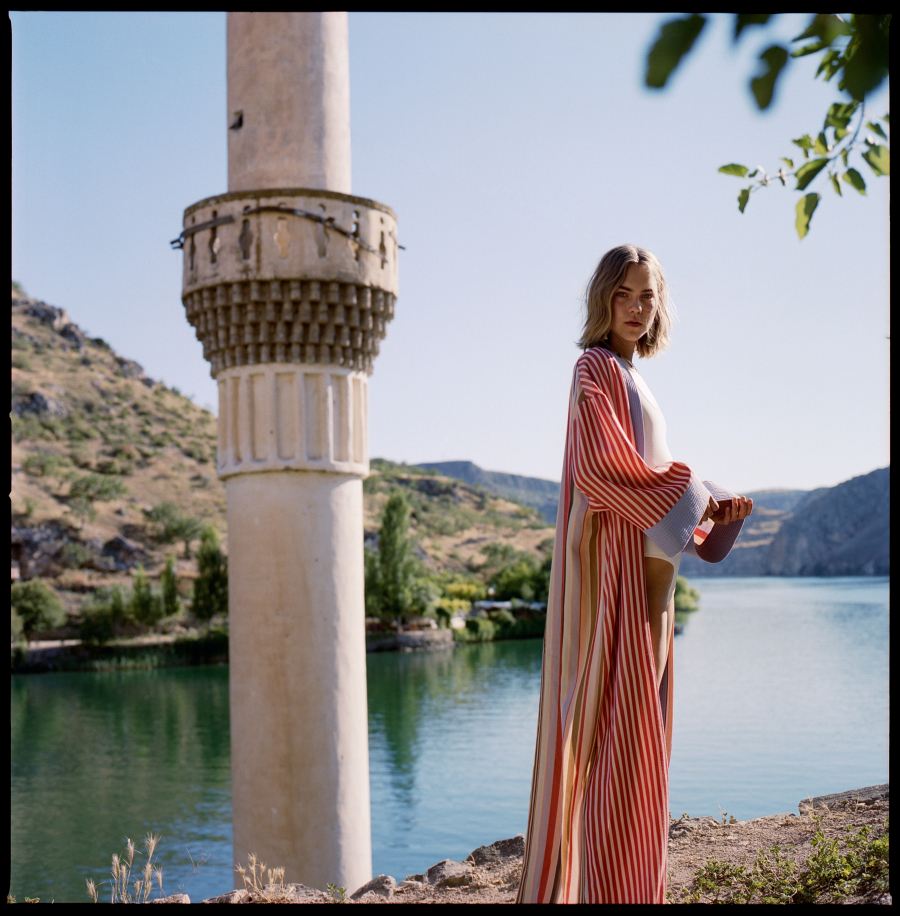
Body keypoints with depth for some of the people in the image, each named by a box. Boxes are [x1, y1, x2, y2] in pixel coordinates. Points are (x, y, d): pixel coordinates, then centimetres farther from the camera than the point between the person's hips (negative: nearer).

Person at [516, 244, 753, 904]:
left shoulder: (631, 377, 20)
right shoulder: (596, 368, -7)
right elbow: (601, 464, -19)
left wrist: (715, 504, 4)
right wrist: (690, 497, -15)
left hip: (643, 565, 9)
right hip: (614, 559, -9)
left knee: (637, 722, 11)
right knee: (618, 724, -10)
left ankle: (629, 877, 18)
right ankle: (608, 887, -6)